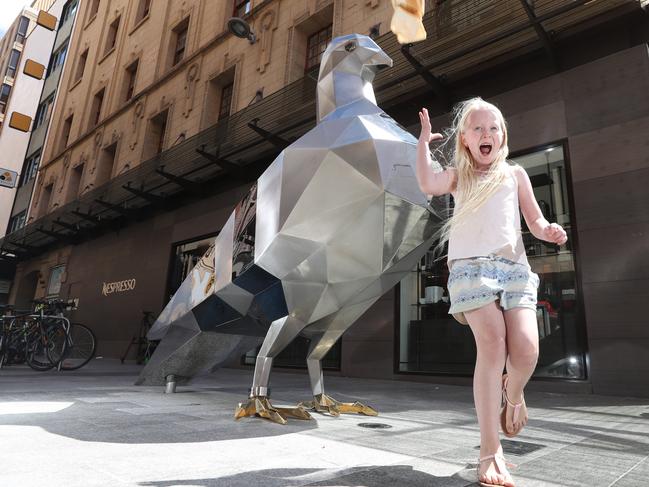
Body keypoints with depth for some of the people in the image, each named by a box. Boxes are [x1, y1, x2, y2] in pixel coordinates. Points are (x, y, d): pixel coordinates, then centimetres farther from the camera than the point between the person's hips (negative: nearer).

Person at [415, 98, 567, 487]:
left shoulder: (515, 174, 22)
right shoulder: (458, 175, 17)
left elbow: (535, 221, 18)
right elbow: (428, 185, -6)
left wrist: (549, 231, -4)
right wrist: (424, 140, 0)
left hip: (514, 265, 2)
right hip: (472, 265, -2)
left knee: (527, 350, -14)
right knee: (492, 347, -16)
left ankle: (513, 396, 24)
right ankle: (490, 452, -8)